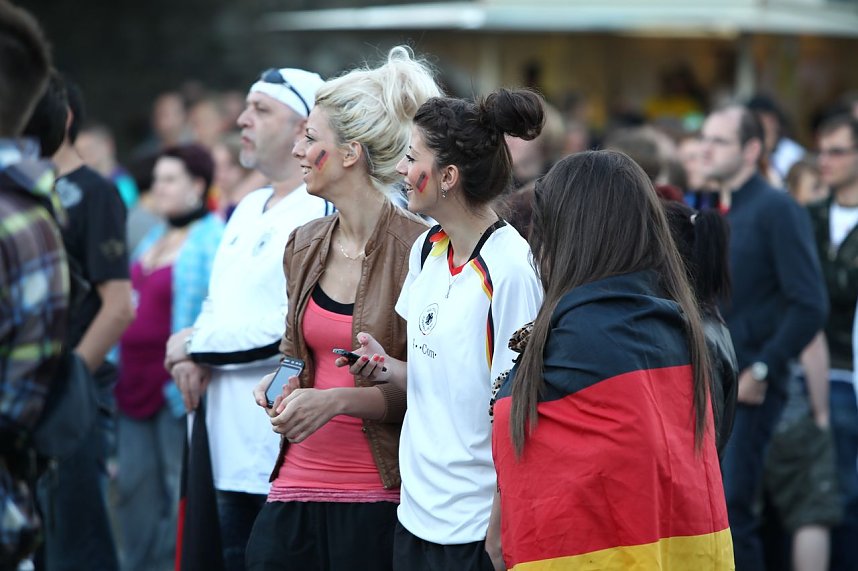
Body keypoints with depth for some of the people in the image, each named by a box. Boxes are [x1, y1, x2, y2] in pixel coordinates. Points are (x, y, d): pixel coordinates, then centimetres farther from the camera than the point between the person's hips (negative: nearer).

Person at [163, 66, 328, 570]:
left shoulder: (321, 214, -13)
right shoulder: (249, 209, 17)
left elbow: (292, 330, -21)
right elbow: (218, 304, 23)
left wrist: (196, 344, -9)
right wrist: (193, 357, 0)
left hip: (285, 449, -9)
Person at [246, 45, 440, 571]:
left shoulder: (419, 250, -11)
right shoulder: (305, 246, 10)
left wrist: (339, 400, -17)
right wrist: (282, 382, 3)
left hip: (380, 496, -6)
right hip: (299, 484, 6)